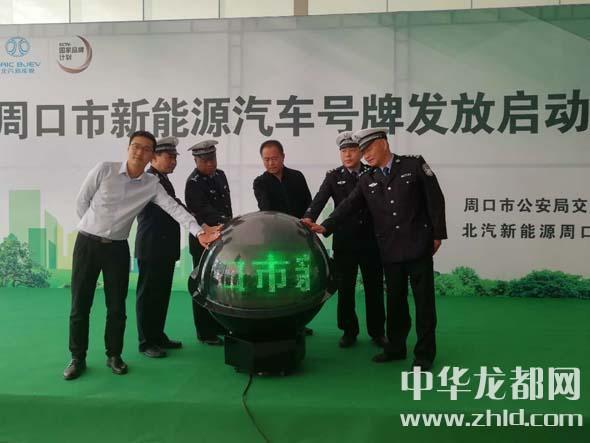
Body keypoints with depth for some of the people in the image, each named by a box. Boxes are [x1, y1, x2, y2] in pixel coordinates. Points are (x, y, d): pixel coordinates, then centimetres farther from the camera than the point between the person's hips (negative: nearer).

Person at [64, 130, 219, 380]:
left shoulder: (152, 185, -3)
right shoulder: (104, 170, -9)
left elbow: (174, 208, -16)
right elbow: (81, 202, 0)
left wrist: (198, 231, -29)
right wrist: (95, 227, 5)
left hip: (117, 248, 2)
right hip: (87, 243, -2)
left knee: (116, 306, 6)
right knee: (80, 305, 3)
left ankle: (113, 355, 22)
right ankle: (77, 358, 17)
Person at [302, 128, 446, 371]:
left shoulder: (414, 164, -2)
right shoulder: (367, 180, 8)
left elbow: (435, 199, -2)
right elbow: (348, 206, 0)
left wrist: (437, 234, -4)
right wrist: (325, 227, -13)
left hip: (418, 246, -3)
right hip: (390, 251, 4)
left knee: (424, 301, 4)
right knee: (395, 300, 12)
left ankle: (424, 354, 14)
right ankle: (396, 347, 26)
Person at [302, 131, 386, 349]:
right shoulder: (333, 176, 3)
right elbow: (319, 200, -10)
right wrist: (309, 218, -29)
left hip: (371, 241, 0)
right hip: (344, 242, 0)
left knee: (374, 287, 8)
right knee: (345, 288, 6)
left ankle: (377, 331, 21)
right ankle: (349, 331, 20)